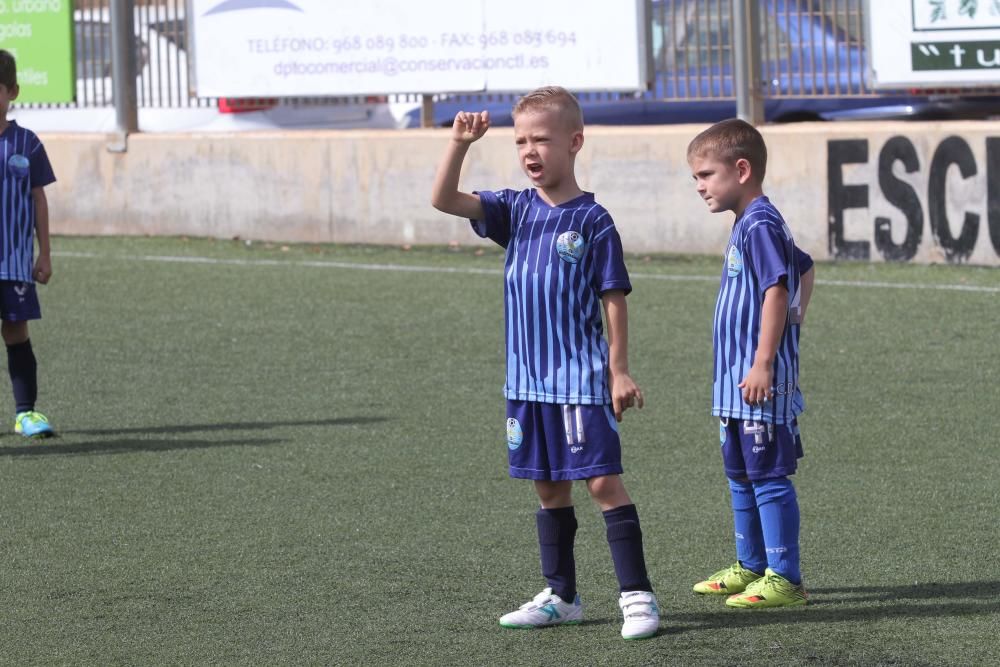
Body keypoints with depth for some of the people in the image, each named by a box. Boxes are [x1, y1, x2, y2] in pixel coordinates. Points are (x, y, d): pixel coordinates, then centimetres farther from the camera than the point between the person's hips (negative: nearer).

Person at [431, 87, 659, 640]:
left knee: (603, 481, -8)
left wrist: (619, 371, -8)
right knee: (549, 488, 13)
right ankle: (561, 597, 22)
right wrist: (459, 143, -16)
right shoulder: (515, 211, 7)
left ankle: (637, 595, -6)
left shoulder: (591, 220, -7)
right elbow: (444, 200, -3)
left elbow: (613, 300, -5)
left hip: (581, 379, -6)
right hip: (527, 380, 6)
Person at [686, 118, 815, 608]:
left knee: (768, 475, -8)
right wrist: (794, 315, 18)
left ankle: (784, 578, -5)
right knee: (741, 475, 18)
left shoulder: (760, 226, -16)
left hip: (761, 383, -11)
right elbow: (805, 269, 28)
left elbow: (777, 290, -23)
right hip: (737, 382, 11)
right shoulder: (751, 224, 16)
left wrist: (763, 364, -25)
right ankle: (751, 567, 29)